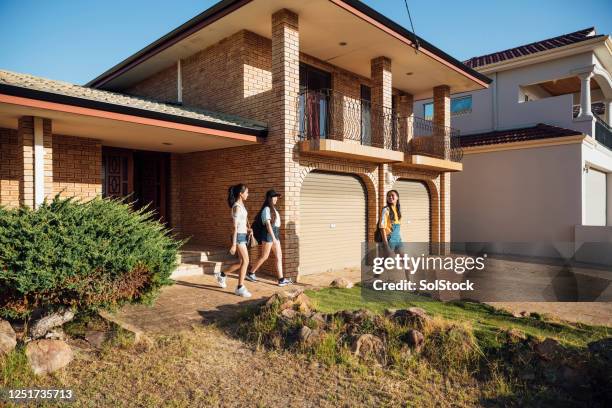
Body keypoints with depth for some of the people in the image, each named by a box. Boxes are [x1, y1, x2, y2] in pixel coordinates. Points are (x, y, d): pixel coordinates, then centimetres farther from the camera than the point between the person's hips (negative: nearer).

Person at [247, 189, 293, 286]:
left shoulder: (273, 209, 13)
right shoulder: (266, 209, -14)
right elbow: (268, 224, -19)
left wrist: (276, 237, 16)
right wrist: (273, 238, -23)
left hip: (276, 233, 9)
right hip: (269, 234, -9)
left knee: (279, 257, 5)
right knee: (264, 257, 1)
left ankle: (281, 279, 6)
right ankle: (251, 274, 18)